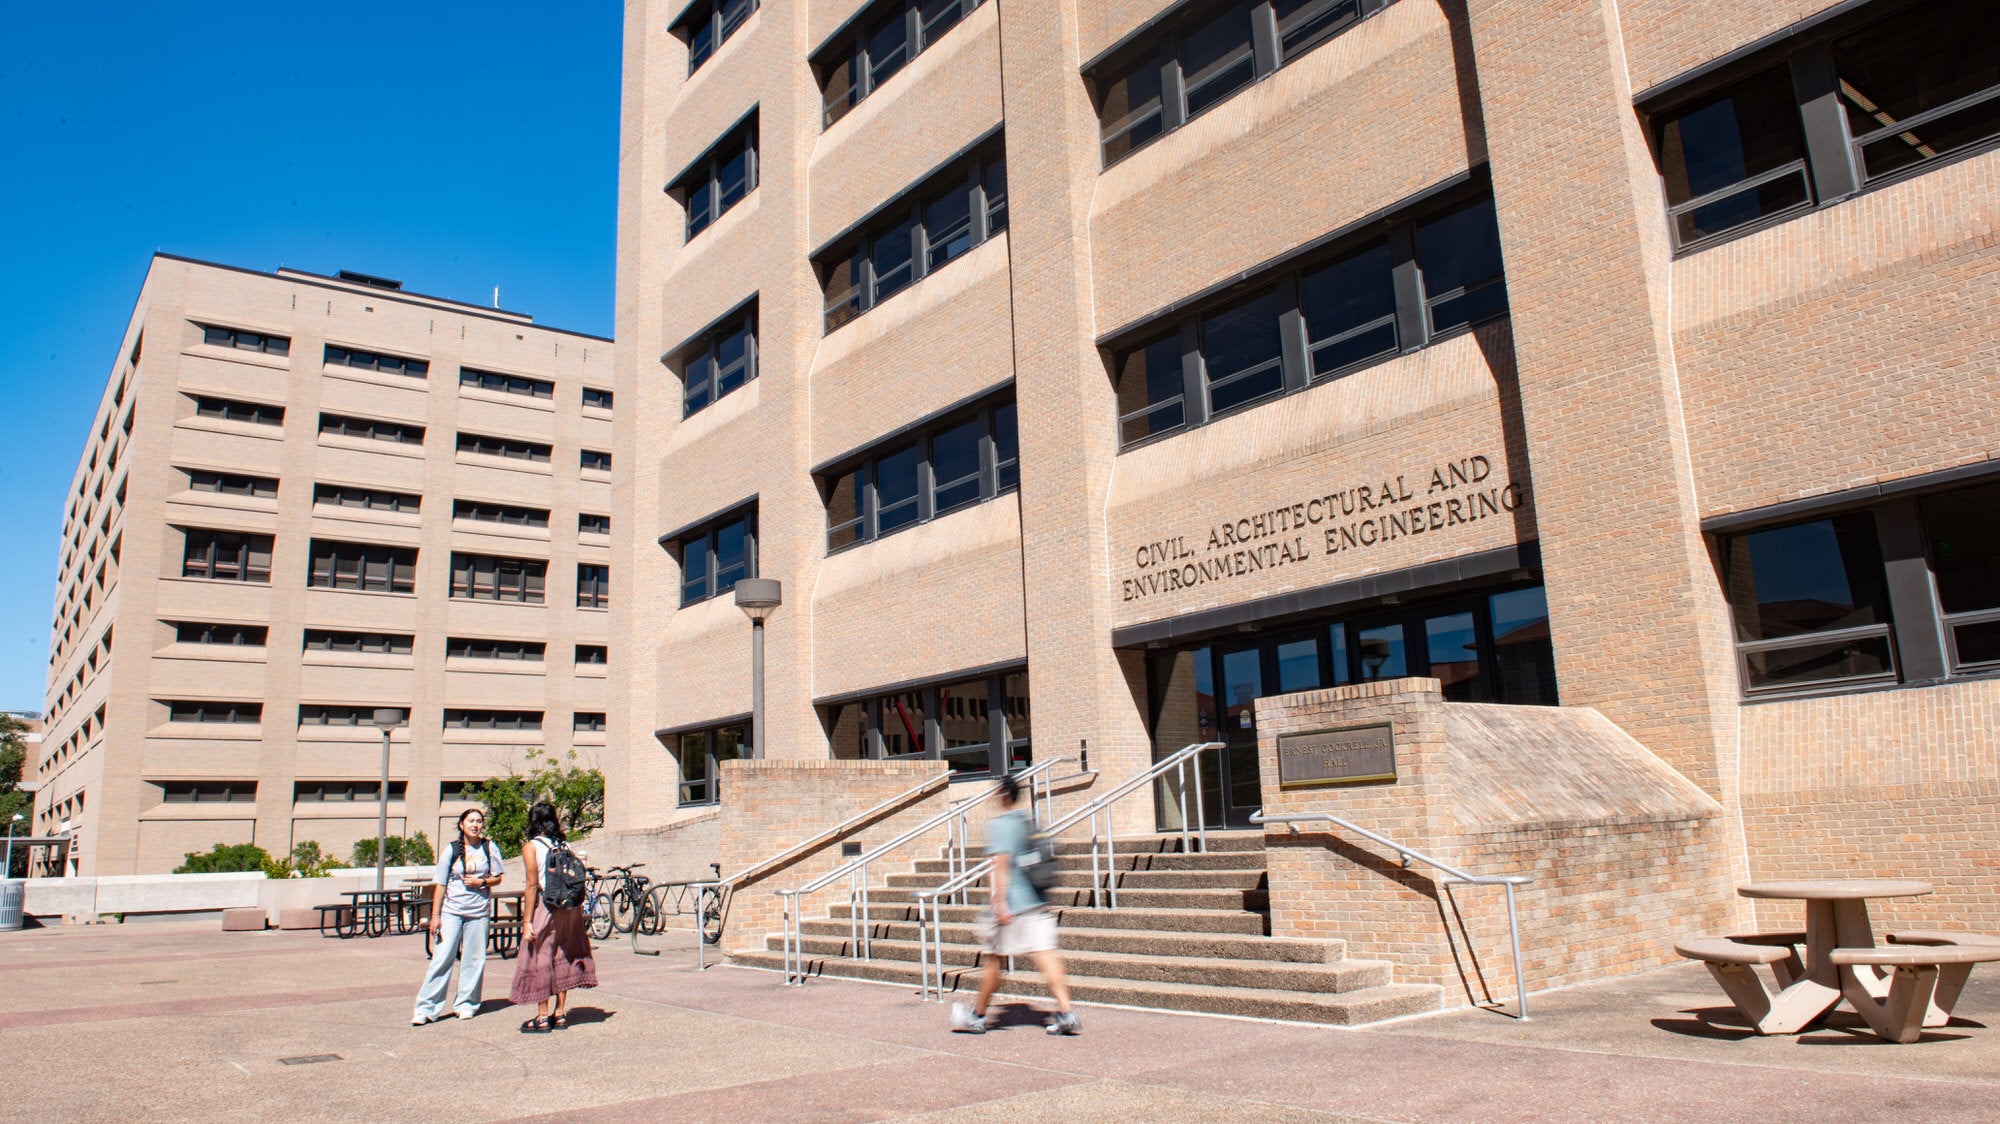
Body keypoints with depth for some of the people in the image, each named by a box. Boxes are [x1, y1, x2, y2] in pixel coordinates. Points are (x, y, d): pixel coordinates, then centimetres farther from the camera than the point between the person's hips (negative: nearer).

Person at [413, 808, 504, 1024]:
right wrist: (435, 915, -4)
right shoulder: (452, 849, 0)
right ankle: (426, 1008, -2)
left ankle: (466, 1004, 18)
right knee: (442, 957, -6)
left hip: (479, 911, 1)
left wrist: (482, 882, -11)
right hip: (451, 910, -1)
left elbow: (498, 877, 9)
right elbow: (440, 883, 1)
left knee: (474, 958, 5)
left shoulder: (489, 848, 3)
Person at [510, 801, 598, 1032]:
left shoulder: (531, 847, -6)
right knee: (562, 960, 13)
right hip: (568, 908, 6)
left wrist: (527, 921, -12)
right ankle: (560, 1014, 18)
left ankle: (542, 1018, 8)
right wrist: (578, 912, 13)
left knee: (538, 960, 5)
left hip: (544, 908, -5)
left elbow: (532, 885, -12)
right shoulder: (563, 845, 9)